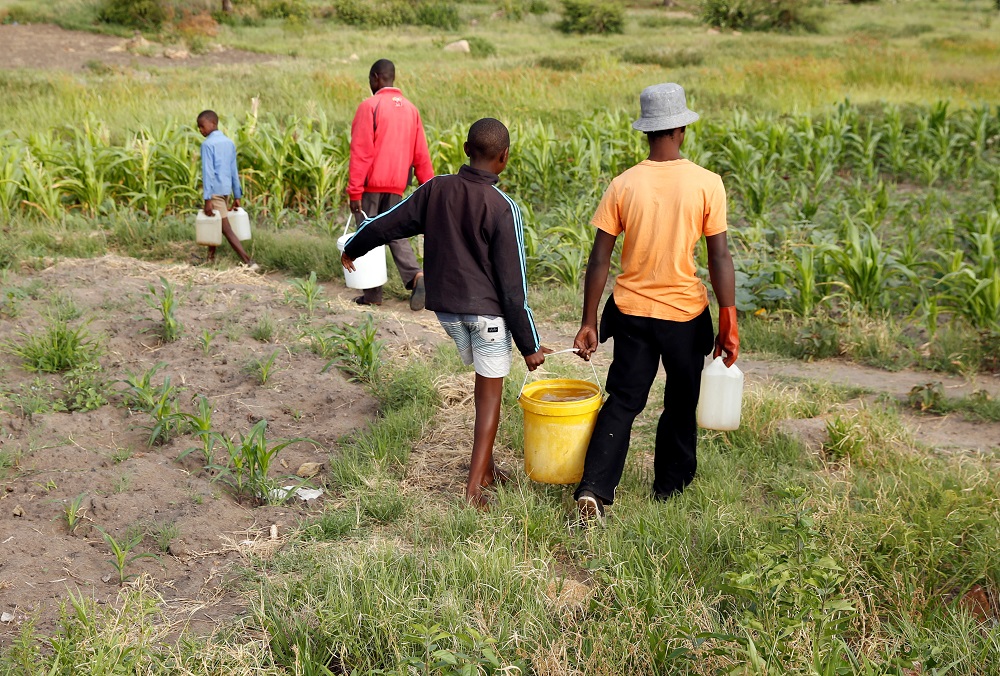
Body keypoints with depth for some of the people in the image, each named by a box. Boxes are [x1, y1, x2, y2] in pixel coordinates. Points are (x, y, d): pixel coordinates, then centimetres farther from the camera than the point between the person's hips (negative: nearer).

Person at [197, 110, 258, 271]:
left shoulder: (207, 144, -12)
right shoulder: (229, 142, 10)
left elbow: (208, 172, -17)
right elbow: (234, 171, 11)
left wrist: (207, 198, -18)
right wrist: (237, 195, 14)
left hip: (215, 191, -8)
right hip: (227, 189, 8)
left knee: (227, 229, -8)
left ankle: (249, 263, -16)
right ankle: (210, 260, 28)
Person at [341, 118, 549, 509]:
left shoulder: (434, 190, -2)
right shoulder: (502, 208, -15)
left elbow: (384, 225, 9)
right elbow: (513, 286, -14)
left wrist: (352, 250, 29)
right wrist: (529, 345, -7)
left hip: (446, 307, 5)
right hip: (488, 310, -5)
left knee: (485, 381, 24)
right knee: (490, 393, 6)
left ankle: (486, 464, 29)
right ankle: (474, 487, 3)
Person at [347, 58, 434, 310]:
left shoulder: (370, 106, -10)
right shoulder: (411, 109, 9)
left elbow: (360, 153, -14)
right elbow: (421, 155, 10)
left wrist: (354, 191, -13)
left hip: (371, 185, -5)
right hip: (396, 186, 5)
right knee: (396, 234, 11)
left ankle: (373, 293, 10)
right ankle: (417, 277, -12)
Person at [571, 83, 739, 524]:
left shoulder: (623, 185, -7)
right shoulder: (706, 183, -11)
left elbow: (599, 260, -6)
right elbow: (719, 258, -11)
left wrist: (589, 322, 1)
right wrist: (729, 324, -5)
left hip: (632, 311, 1)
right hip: (686, 314, -1)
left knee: (622, 402, 11)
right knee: (681, 404, 18)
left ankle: (593, 489, -1)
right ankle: (670, 485, 32)